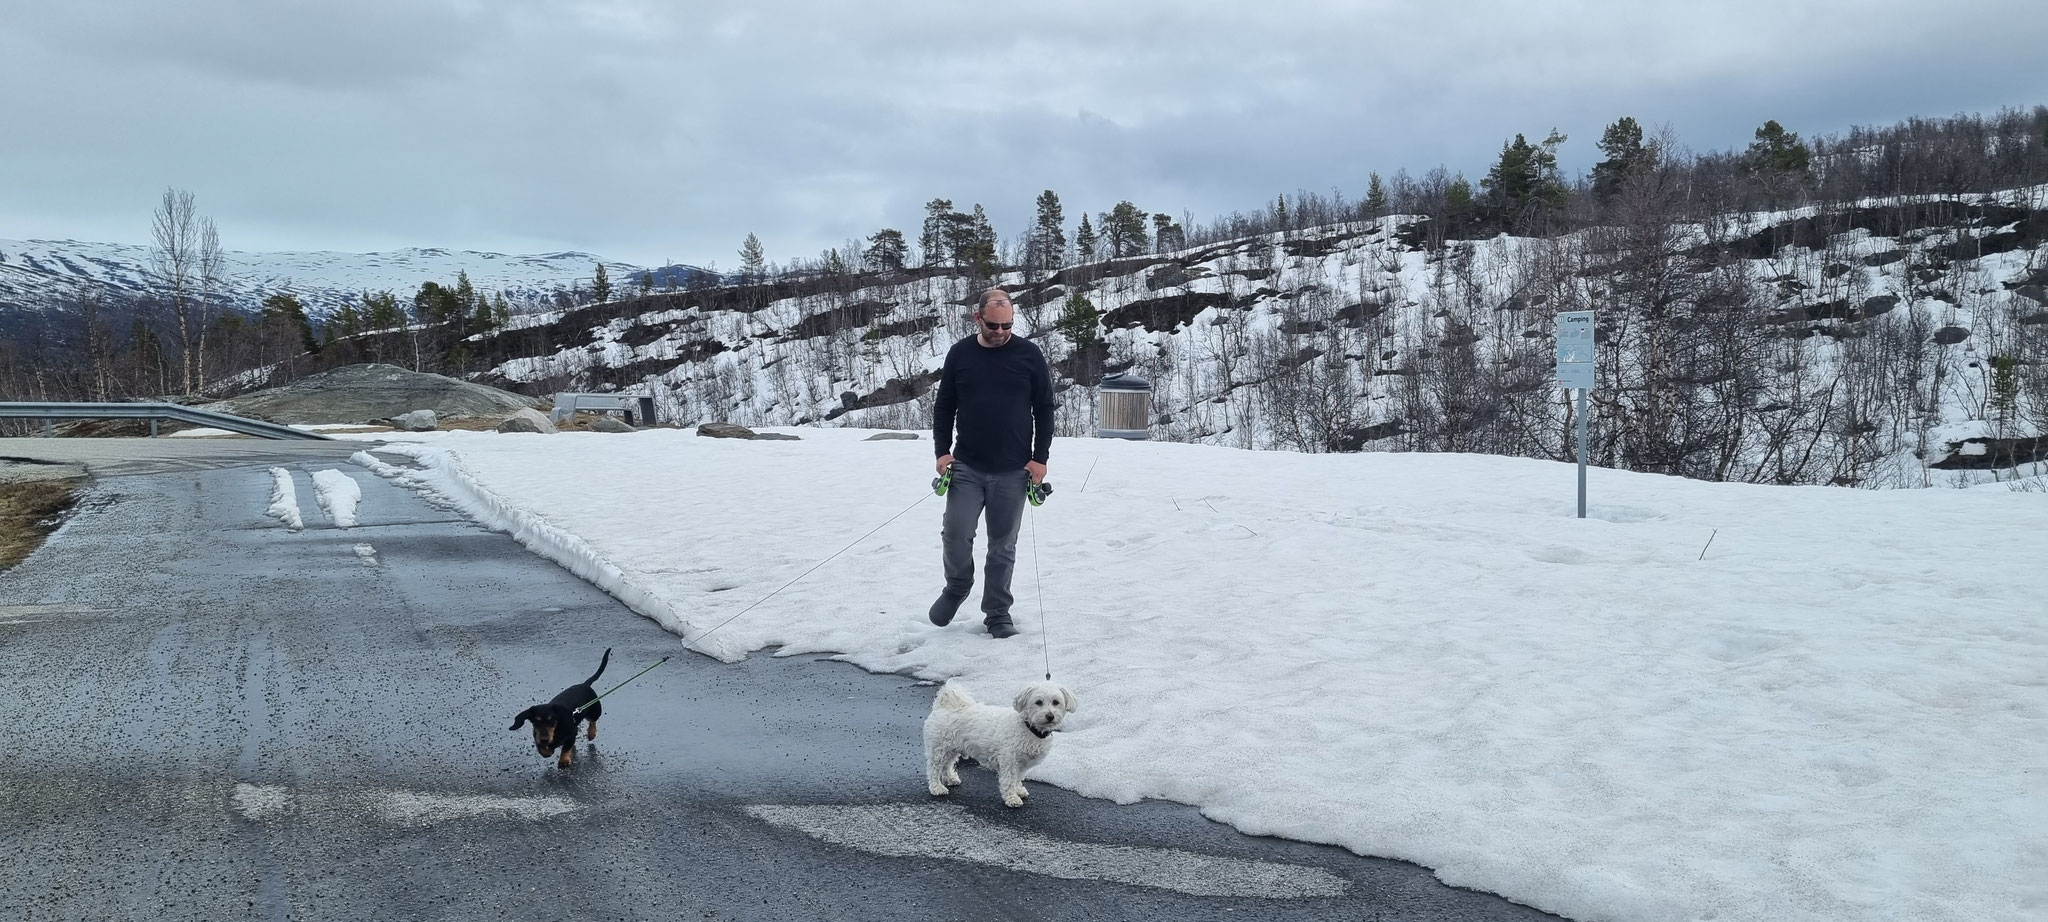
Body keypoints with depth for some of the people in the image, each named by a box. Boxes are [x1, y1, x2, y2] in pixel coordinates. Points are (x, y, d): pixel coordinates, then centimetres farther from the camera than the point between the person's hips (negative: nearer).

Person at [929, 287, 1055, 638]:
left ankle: (998, 613, 17)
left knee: (1003, 546, 5)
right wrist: (942, 450, 0)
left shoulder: (1029, 354, -2)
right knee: (956, 533, -6)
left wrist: (1040, 457, -4)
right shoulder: (960, 354, 2)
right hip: (966, 467, 1)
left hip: (1013, 471, -1)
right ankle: (957, 587, 23)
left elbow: (1044, 409, 2)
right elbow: (944, 406, 10)